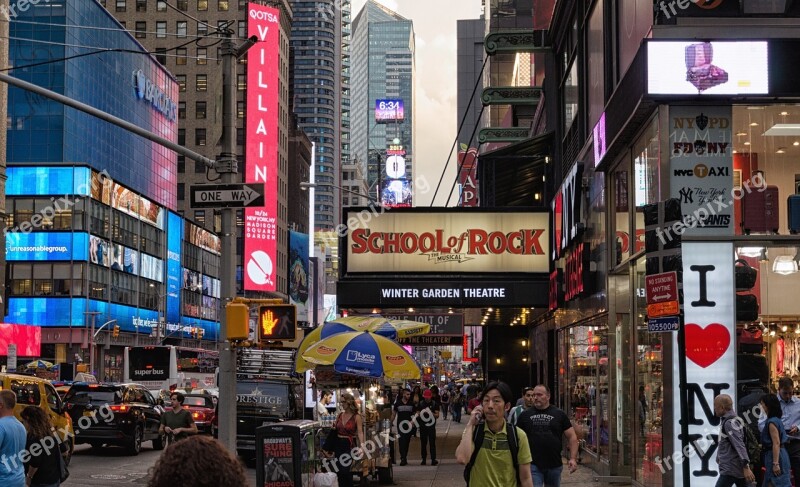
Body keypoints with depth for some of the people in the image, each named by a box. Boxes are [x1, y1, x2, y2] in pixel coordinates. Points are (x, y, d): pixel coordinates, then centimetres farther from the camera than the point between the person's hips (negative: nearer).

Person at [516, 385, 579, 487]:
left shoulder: (559, 414, 3)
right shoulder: (525, 415, 5)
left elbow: (572, 436, 3)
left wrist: (573, 458, -7)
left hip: (555, 466, 1)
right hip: (533, 465, -1)